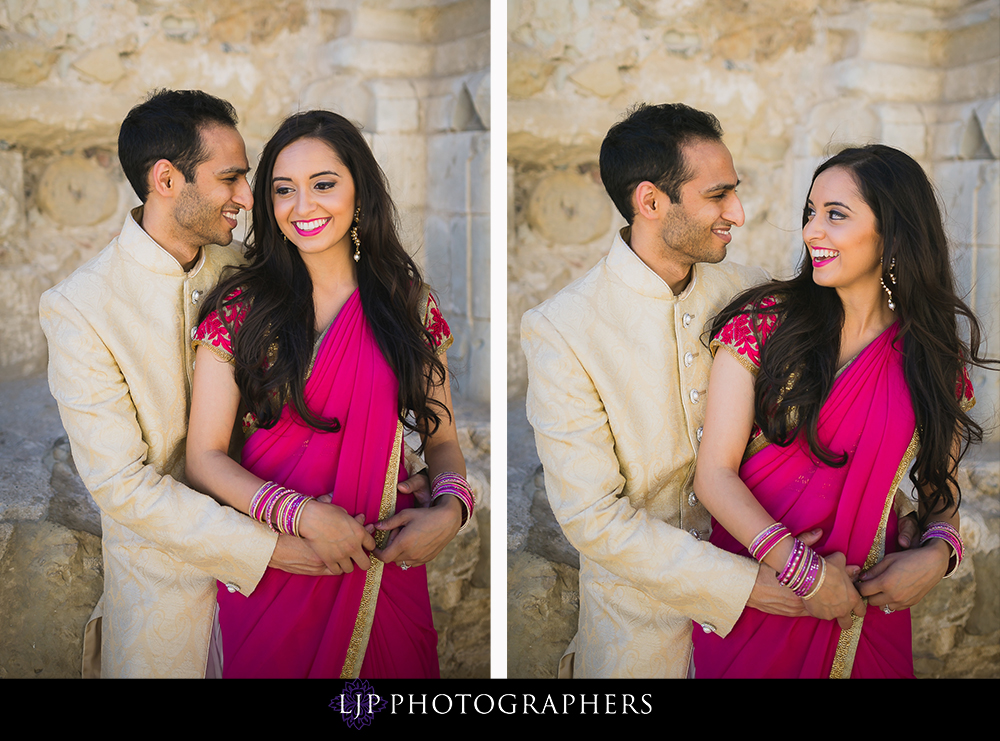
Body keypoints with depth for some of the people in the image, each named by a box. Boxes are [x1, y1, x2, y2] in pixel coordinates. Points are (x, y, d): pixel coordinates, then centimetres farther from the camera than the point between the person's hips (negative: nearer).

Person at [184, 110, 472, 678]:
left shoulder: (410, 304, 0)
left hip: (384, 565, 1)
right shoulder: (241, 309, -5)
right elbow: (204, 457, -6)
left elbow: (441, 437, 6)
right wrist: (303, 515, -20)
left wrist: (451, 508, -15)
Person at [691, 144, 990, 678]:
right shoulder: (763, 324, -10)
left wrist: (939, 552, -12)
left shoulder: (935, 354, -3)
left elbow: (939, 484, 8)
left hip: (864, 598, 2)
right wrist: (802, 569, -20)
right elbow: (715, 474, -12)